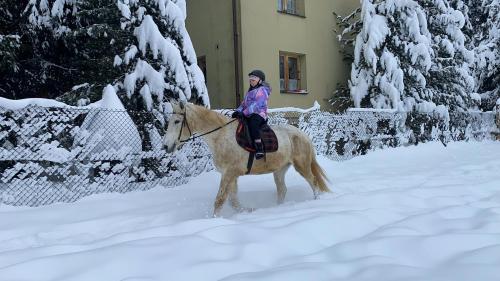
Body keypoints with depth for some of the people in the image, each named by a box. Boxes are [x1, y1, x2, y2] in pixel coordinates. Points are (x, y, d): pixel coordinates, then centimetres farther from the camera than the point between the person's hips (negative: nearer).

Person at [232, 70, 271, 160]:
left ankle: (259, 149, -43)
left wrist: (244, 113, -24)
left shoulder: (262, 90, -5)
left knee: (253, 124, -38)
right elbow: (244, 103, 22)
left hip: (259, 114, -10)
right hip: (249, 115, 10)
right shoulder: (250, 91, 25)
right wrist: (238, 110, 1)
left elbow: (256, 105, -17)